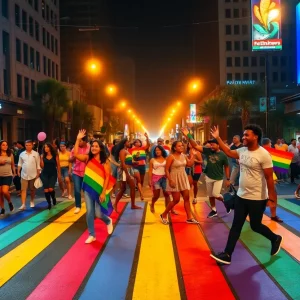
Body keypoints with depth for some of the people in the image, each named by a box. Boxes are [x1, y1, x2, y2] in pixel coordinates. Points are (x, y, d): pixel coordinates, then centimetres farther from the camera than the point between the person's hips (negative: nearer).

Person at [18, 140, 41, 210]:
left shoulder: (36, 154, -5)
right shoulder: (22, 154, 3)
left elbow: (38, 165, -2)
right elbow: (20, 164, 11)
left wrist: (38, 173, -5)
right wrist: (18, 171, 3)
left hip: (33, 175, -1)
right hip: (24, 175, 2)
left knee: (32, 189, 12)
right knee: (23, 189, -4)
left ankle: (32, 201, 30)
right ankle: (23, 204, -5)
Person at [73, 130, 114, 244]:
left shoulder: (105, 161, -6)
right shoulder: (88, 158, 2)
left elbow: (107, 178, -9)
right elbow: (75, 154, -13)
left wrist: (103, 192, -15)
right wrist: (78, 139, -15)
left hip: (99, 189, -3)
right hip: (88, 188, 3)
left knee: (98, 213, -2)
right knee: (89, 212, 5)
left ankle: (108, 221, 33)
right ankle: (92, 235, 19)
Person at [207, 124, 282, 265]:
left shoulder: (263, 155, -19)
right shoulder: (242, 151, 1)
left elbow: (269, 178, -17)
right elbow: (228, 152, 15)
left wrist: (272, 198, -16)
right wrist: (217, 138, 9)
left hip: (257, 199, -7)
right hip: (241, 196, 7)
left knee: (255, 226, 10)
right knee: (236, 226, 8)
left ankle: (275, 239, 38)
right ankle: (227, 255, 13)